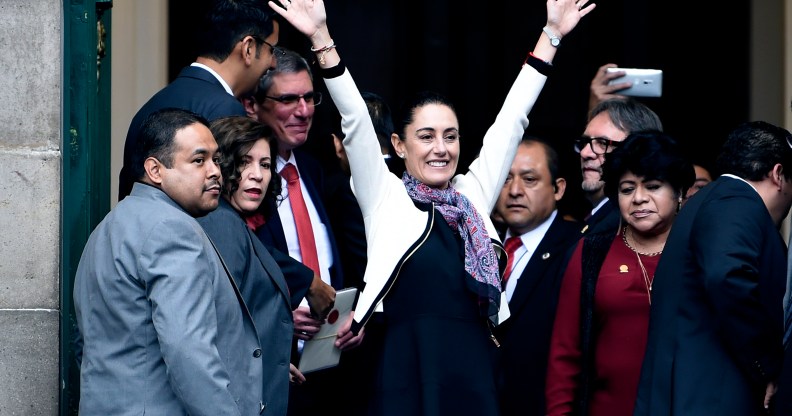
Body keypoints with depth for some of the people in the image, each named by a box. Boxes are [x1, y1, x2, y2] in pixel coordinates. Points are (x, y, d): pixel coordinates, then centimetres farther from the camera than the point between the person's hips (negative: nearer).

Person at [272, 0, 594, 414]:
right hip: (407, 376, -3)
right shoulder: (385, 197, 4)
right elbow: (356, 119, -4)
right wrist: (321, 37, -13)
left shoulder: (474, 196, 13)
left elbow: (511, 119, 14)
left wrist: (551, 35, 14)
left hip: (474, 375, 3)